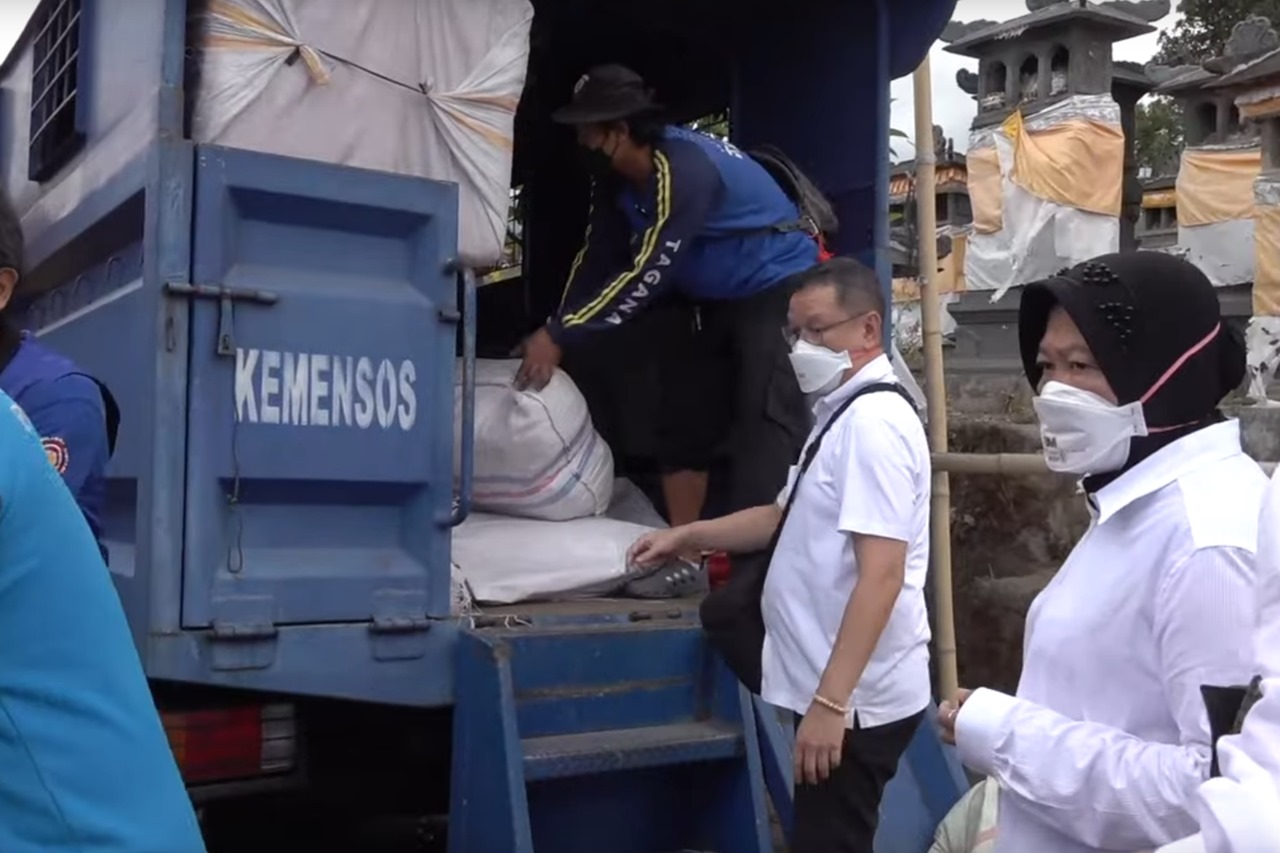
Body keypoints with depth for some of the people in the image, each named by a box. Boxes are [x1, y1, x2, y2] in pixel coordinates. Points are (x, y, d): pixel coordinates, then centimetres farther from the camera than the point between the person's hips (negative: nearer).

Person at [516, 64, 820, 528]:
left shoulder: (683, 169, -30)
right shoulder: (616, 177, -2)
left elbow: (647, 275, -31)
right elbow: (598, 259, 1)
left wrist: (560, 336, -29)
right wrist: (554, 332, -8)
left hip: (779, 285, -9)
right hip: (718, 296, 10)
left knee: (768, 420, -19)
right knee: (684, 415, 8)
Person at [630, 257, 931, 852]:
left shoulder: (873, 422, -18)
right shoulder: (841, 414, 14)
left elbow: (882, 575, -25)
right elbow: (786, 517, 24)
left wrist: (830, 701, -27)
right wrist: (687, 536, 16)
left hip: (855, 700, -10)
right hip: (835, 691, 10)